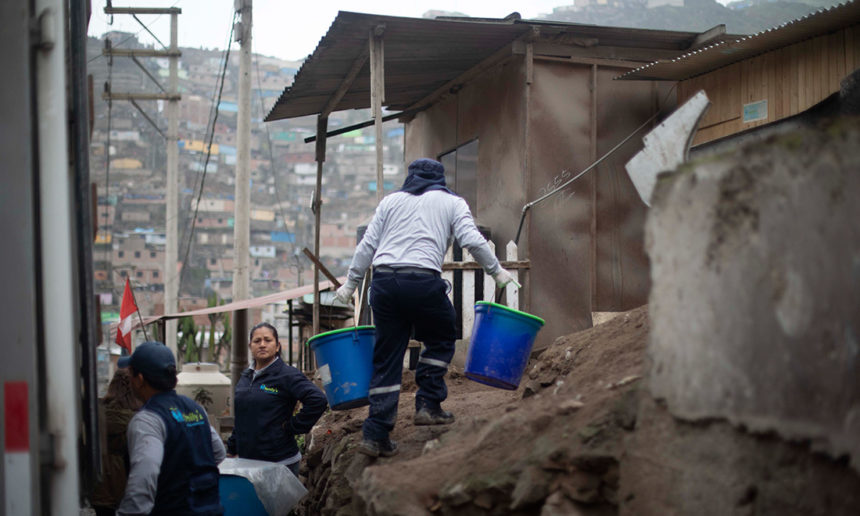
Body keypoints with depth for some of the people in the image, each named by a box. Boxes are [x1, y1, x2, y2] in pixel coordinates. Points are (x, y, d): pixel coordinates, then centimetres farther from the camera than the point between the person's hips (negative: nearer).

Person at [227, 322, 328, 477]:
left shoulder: (287, 375, -8)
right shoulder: (245, 377, 14)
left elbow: (318, 400, -20)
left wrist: (292, 427, -15)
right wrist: (231, 450, 20)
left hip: (281, 462, -6)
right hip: (246, 460, 7)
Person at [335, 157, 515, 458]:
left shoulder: (391, 201, 23)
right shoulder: (452, 202, 16)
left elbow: (367, 245, 17)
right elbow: (472, 240, 1)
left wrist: (350, 284, 23)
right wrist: (496, 271, 12)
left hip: (384, 282, 3)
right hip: (423, 281, -3)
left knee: (386, 358, 7)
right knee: (440, 342, 21)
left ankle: (376, 435, 4)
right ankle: (428, 405, 11)